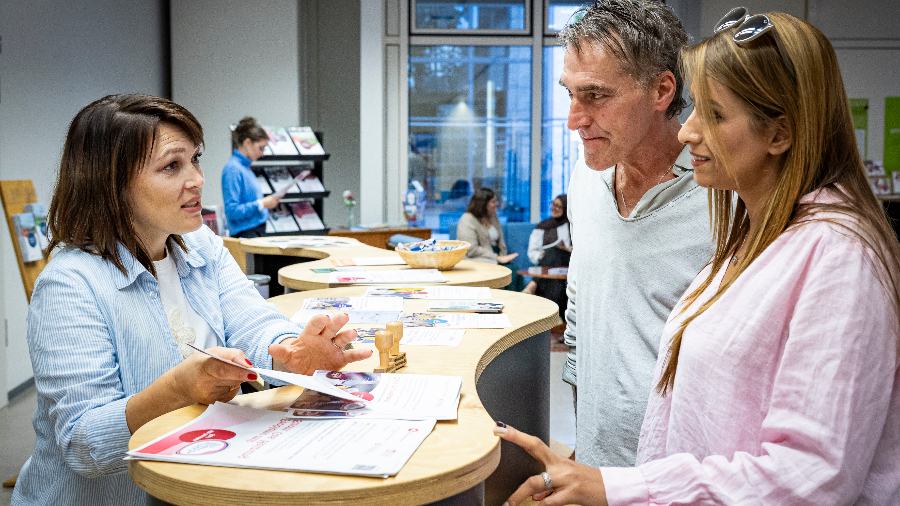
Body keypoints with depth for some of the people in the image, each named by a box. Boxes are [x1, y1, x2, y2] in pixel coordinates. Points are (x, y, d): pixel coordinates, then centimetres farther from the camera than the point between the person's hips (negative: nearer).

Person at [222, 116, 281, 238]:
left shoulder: (245, 167, 16)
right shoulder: (233, 168, -12)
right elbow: (232, 211, -18)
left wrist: (268, 200, 10)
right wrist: (262, 204, -18)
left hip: (258, 231, 9)